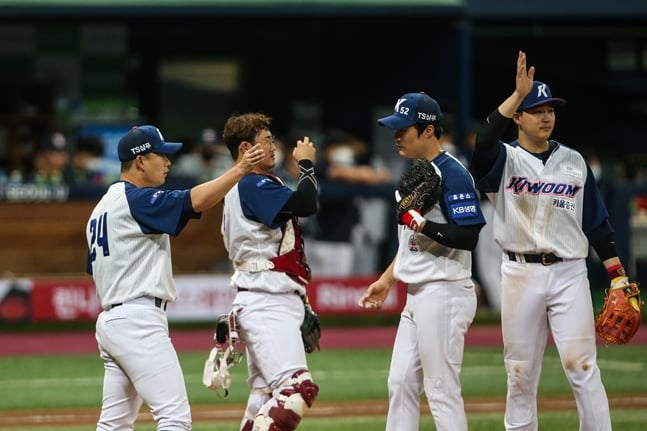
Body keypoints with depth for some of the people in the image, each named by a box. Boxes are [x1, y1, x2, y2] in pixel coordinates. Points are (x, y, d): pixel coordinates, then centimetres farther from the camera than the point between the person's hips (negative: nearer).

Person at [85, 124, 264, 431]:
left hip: (110, 320, 10)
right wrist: (240, 169, -24)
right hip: (138, 321, -10)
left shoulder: (102, 208, 20)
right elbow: (195, 201, -23)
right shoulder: (136, 199, -10)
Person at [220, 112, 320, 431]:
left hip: (271, 304, 11)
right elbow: (306, 204, -22)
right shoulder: (252, 186, -12)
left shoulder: (257, 185, 21)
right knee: (298, 387, -23)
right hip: (266, 305, -11)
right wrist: (307, 163, -8)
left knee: (265, 398, 11)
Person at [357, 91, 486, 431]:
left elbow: (468, 236, -21)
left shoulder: (451, 174, -14)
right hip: (417, 297, 10)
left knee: (441, 390, -8)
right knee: (400, 384, 12)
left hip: (444, 295, -10)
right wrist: (386, 280, 21)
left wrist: (422, 224, -26)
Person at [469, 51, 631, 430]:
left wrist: (618, 275, 3)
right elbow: (484, 144, -24)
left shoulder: (574, 162, 9)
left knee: (581, 364, -8)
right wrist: (517, 94, -30)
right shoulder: (504, 160, 1)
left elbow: (598, 223, 11)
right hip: (520, 274, 0)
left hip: (569, 273, 0)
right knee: (520, 371, 5)